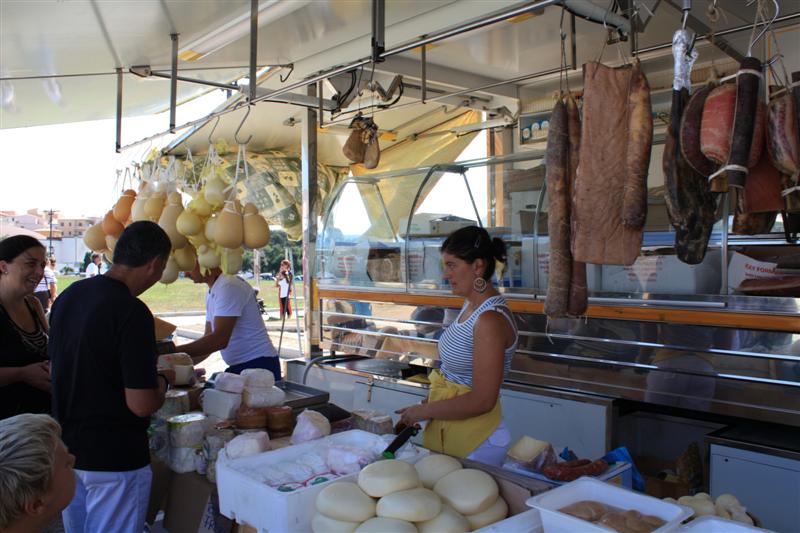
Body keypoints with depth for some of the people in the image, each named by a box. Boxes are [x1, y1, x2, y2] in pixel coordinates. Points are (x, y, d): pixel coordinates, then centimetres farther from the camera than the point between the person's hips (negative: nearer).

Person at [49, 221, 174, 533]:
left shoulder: (68, 297, 2)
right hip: (115, 459, -8)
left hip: (67, 449, 8)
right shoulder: (132, 312, -23)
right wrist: (163, 380, -2)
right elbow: (142, 404, -24)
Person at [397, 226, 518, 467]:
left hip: (474, 439, -8)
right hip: (448, 429, 8)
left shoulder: (490, 320, -23)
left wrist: (424, 411, -14)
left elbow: (482, 401, -24)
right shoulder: (471, 306, 5)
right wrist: (429, 403, 4)